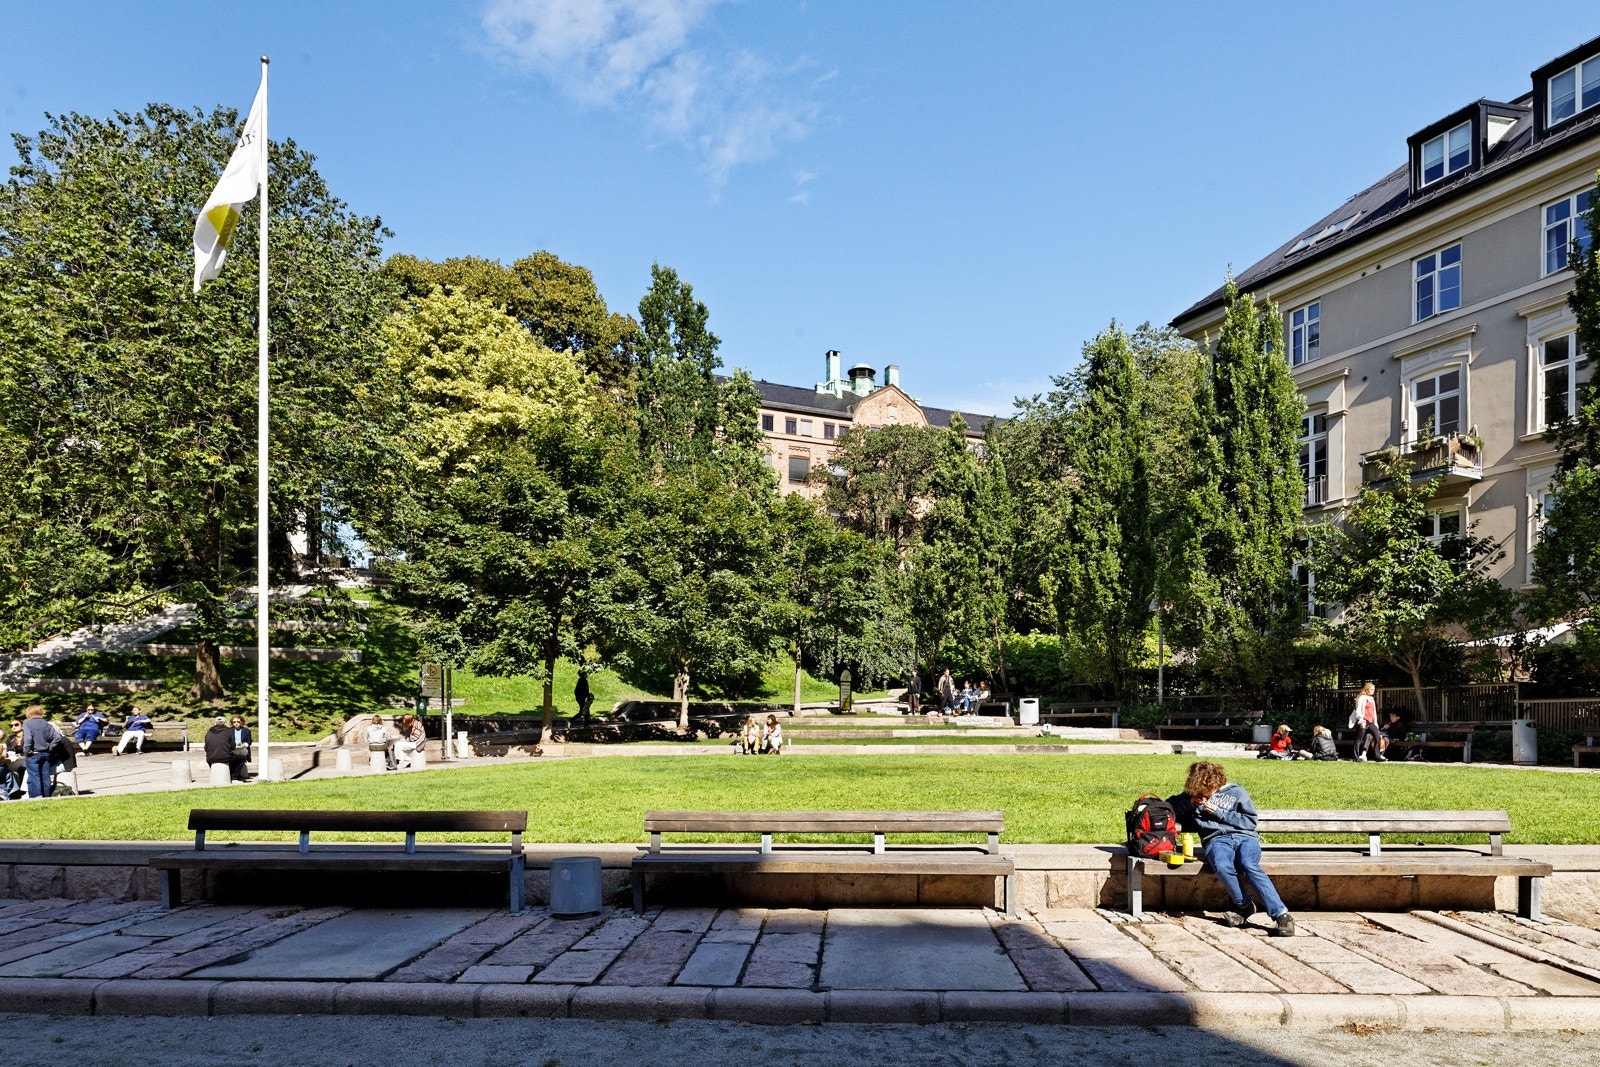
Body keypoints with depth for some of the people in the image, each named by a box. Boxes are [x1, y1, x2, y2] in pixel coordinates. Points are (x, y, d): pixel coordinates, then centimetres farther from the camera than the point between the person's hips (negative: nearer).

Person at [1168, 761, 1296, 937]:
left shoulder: (1236, 792, 13)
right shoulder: (1194, 793, 21)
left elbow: (1251, 821, 7)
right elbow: (1169, 806, 24)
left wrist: (1218, 812, 0)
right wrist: (1190, 803, 5)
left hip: (1244, 837, -1)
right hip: (1217, 840, 1)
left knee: (1248, 865, -36)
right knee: (1221, 866, -36)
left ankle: (1281, 914, -36)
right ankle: (1244, 906, -16)